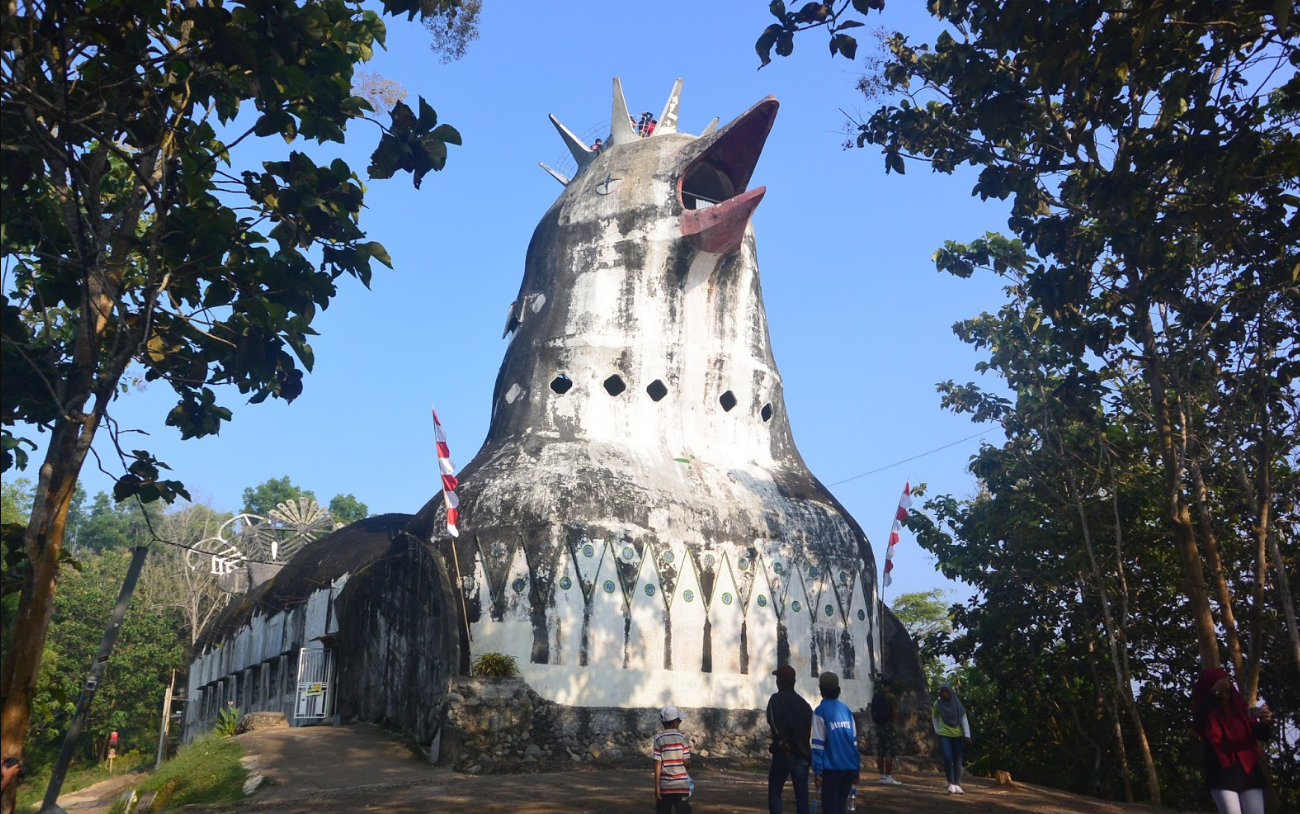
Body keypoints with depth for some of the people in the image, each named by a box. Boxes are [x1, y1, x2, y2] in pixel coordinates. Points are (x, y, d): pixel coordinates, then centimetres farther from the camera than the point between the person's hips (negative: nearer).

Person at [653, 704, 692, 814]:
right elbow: (686, 763, -4)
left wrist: (657, 786, -4)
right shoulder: (682, 738, -4)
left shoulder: (659, 739, -4)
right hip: (681, 784, -1)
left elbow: (657, 764, -7)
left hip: (665, 785, 1)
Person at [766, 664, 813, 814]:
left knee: (774, 792, 5)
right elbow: (809, 730, 10)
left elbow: (774, 724, -17)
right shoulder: (803, 703, 15)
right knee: (802, 795, 7)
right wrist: (801, 746, 10)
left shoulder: (776, 699, -3)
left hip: (783, 753, -5)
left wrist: (784, 744, -12)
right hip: (802, 755, 5)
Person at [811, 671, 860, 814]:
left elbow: (818, 743, -11)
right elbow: (854, 741, 11)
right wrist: (857, 769, 16)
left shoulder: (820, 711, -6)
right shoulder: (847, 710, 10)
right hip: (850, 767, 5)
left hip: (832, 767, -5)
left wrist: (817, 770, -9)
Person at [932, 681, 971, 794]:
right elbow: (934, 716, 17)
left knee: (957, 761, 3)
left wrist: (967, 735, -13)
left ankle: (957, 785, 11)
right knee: (947, 758, -15)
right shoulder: (938, 704, -1)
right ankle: (951, 783, -2)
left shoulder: (957, 703, -4)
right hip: (944, 735, -1)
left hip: (957, 735, 1)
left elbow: (964, 719, -5)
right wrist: (936, 729, 10)